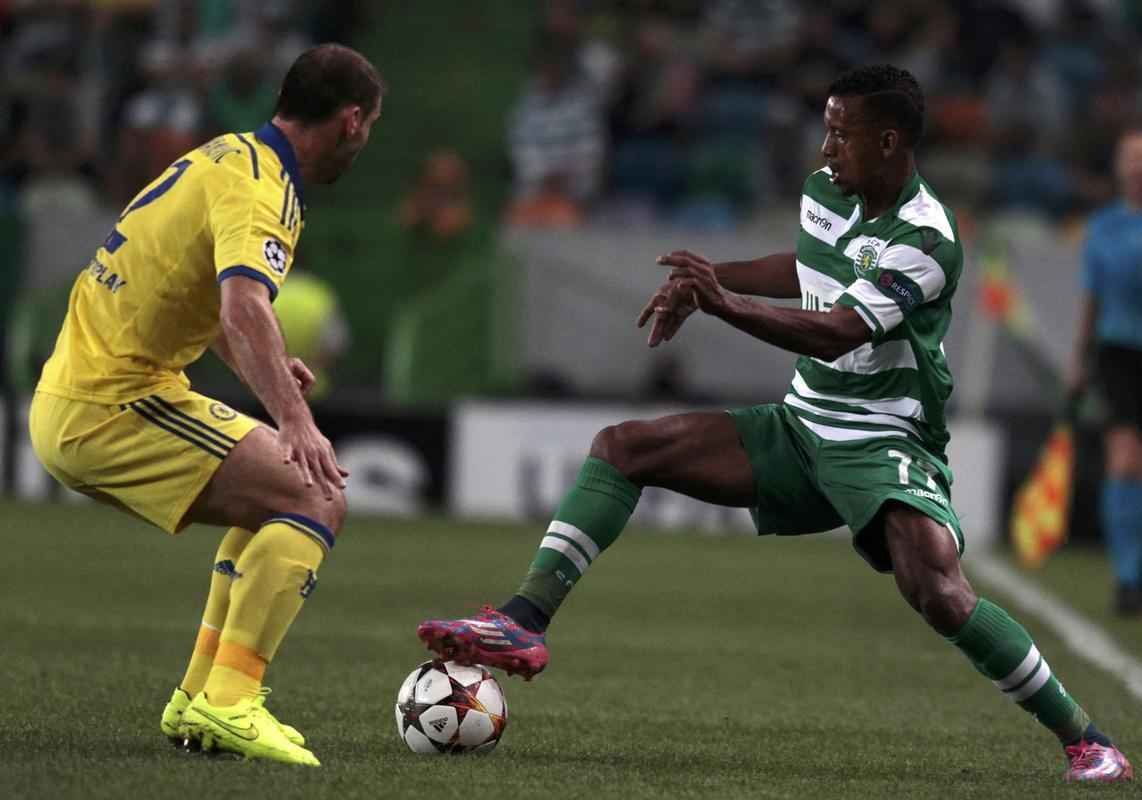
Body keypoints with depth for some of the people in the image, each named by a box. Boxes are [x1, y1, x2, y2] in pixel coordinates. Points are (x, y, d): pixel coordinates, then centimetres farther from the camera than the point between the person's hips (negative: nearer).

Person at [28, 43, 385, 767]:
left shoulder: (231, 154, 15)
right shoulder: (259, 187, -16)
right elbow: (245, 306, -35)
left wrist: (264, 366, 26)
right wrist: (295, 419, -44)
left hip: (68, 401, 10)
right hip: (108, 407, -10)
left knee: (277, 497, 23)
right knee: (317, 500, -16)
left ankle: (201, 697, 19)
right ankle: (228, 702, -23)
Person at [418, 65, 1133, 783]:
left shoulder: (926, 239, -20)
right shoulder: (826, 191, 4)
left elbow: (836, 332, -32)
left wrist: (725, 303, -42)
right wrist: (707, 280, 23)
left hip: (885, 444, -8)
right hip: (802, 428, 8)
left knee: (940, 595, -31)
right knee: (622, 447, -2)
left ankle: (1088, 740, -16)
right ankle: (527, 623, -10)